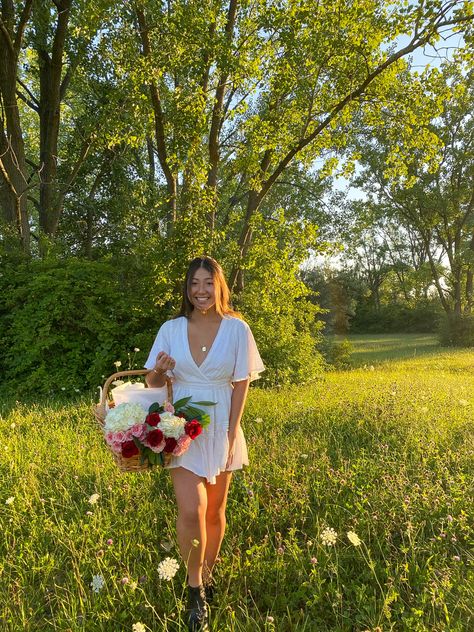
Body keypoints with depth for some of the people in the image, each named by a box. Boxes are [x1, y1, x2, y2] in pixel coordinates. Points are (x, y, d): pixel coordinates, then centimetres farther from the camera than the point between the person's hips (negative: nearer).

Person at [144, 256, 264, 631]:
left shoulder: (236, 328, -4)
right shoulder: (171, 329, -1)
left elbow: (241, 384, -3)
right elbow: (153, 384, 4)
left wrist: (231, 433, -10)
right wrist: (158, 371, -19)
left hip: (220, 428, 0)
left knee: (215, 511, 12)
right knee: (191, 510, -10)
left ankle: (207, 578, 37)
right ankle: (195, 588, 15)